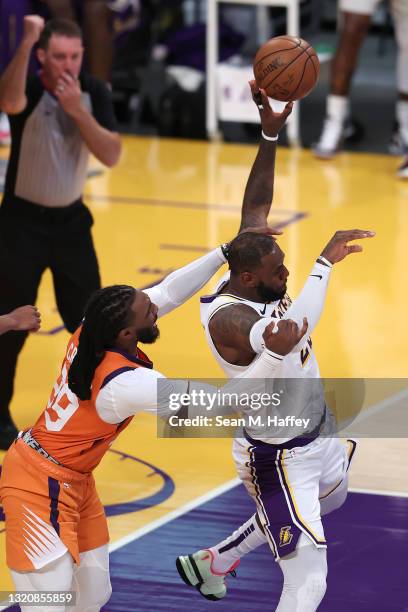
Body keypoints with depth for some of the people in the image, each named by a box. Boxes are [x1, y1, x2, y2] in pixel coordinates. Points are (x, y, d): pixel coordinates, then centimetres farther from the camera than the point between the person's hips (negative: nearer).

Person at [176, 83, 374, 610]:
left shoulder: (248, 278, -7)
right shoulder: (227, 318, -32)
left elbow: (256, 205, 3)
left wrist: (270, 131, -7)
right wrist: (324, 263, -47)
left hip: (318, 434, 10)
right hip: (278, 459, -10)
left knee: (329, 499, 38)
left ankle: (210, 563, 53)